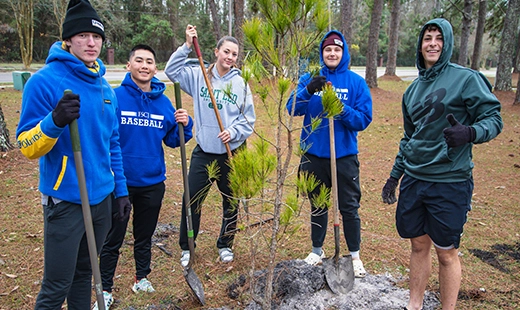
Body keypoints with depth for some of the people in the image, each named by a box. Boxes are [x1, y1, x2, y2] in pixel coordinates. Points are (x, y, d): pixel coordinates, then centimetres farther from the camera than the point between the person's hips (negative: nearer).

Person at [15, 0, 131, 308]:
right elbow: (26, 146, -13)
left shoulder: (105, 87, 9)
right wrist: (54, 122, -32)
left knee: (85, 273, 19)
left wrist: (121, 189, 13)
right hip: (65, 201, -6)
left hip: (102, 197, 6)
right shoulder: (45, 80, -11)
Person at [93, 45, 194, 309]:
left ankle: (142, 277, 42)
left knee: (145, 236, 21)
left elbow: (173, 140, 7)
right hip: (120, 182, -3)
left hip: (153, 183, 4)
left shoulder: (164, 102, 2)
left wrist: (184, 125, -11)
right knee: (112, 239, 11)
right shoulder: (113, 97, -12)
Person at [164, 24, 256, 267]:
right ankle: (186, 247, 25)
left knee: (231, 202, 13)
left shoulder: (240, 84, 1)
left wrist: (233, 132, -16)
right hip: (203, 153, 0)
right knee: (191, 200, 4)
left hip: (232, 153, 1)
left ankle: (225, 245, 34)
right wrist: (187, 46, -12)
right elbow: (172, 71, -6)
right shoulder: (198, 76, 1)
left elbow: (249, 119, 1)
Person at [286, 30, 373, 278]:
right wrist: (308, 91, -26)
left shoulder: (356, 82, -1)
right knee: (317, 206, 16)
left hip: (344, 156, -1)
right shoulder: (309, 79, 3)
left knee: (349, 208, 8)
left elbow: (364, 119, -6)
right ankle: (317, 250, 34)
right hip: (313, 155, 2)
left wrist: (342, 109, -23)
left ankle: (355, 255, 27)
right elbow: (293, 109, -9)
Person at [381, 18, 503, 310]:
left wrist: (469, 133, -30)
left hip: (449, 181, -5)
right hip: (414, 179, 6)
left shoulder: (467, 78, -7)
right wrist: (395, 175, 18)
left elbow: (494, 118, -8)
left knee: (447, 252, 6)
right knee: (419, 245, 15)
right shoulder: (413, 89, 12)